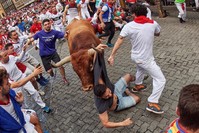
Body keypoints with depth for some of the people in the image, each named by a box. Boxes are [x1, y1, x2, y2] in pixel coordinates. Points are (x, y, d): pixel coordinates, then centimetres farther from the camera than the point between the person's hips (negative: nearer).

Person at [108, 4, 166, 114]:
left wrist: (112, 56, -11)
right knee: (160, 79, 5)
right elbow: (158, 34, 11)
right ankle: (152, 103, 1)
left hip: (135, 56, 5)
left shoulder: (129, 26, -10)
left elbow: (119, 41, -13)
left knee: (140, 69, 37)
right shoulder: (153, 23, -10)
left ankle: (137, 85, 55)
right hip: (146, 59, -4)